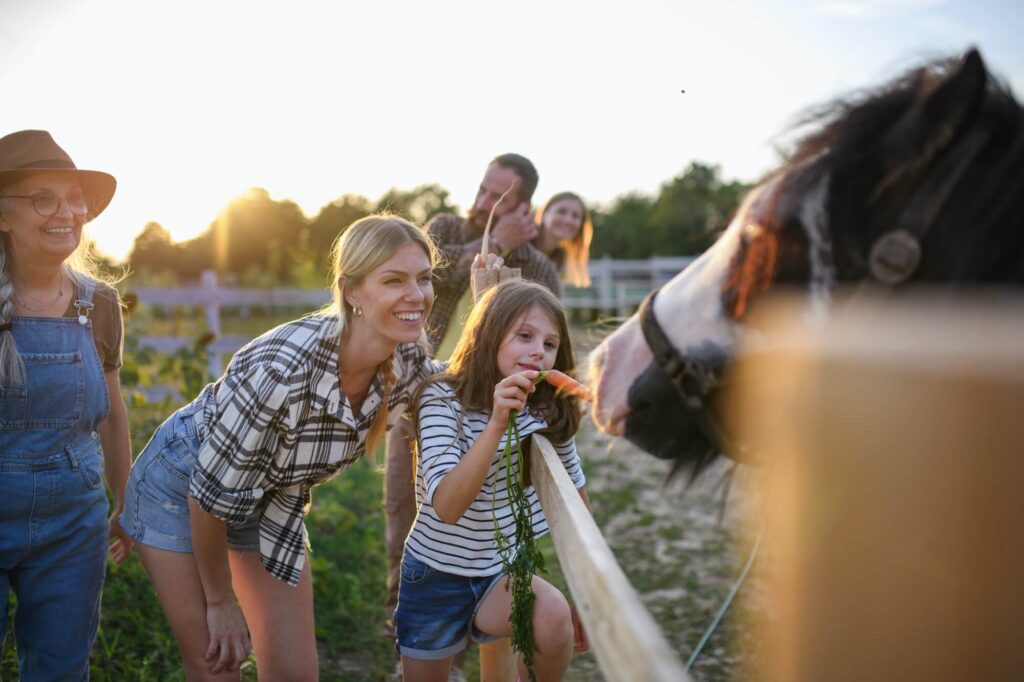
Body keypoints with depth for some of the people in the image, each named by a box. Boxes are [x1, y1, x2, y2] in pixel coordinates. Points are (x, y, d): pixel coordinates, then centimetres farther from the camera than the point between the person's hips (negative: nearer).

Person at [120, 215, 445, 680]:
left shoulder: (410, 363, -19)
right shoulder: (282, 366, -38)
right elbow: (209, 492, -25)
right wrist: (220, 602, -12)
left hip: (274, 499, 5)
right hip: (182, 487, -5)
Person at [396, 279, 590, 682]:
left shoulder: (552, 412, -11)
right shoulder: (443, 400, -21)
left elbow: (573, 485, 6)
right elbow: (447, 507, -33)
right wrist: (498, 423, -43)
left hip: (502, 573, 2)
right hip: (436, 574, -1)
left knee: (553, 616, -28)